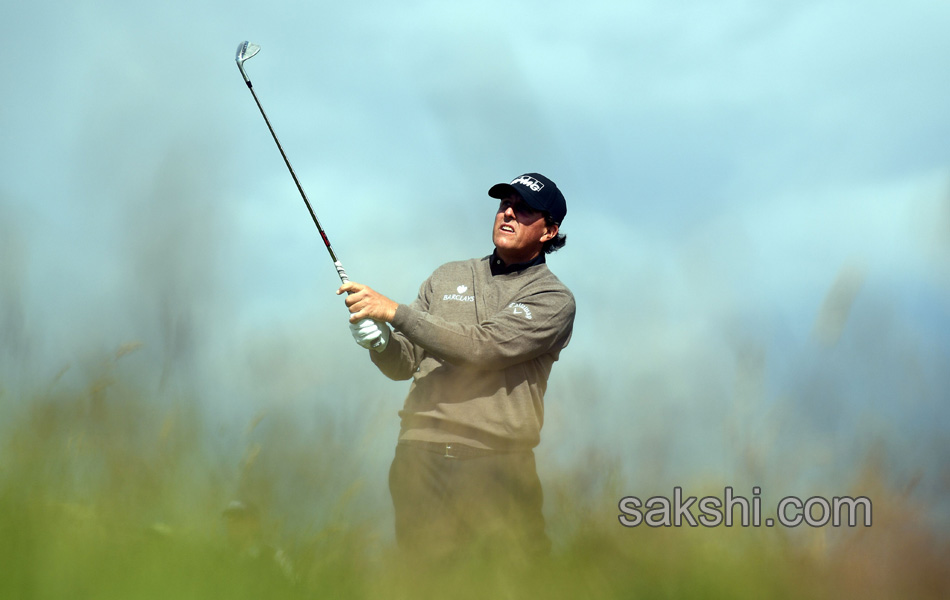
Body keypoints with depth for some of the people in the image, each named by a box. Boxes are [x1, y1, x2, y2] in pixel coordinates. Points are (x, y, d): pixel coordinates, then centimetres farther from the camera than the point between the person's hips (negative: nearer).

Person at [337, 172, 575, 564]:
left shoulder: (553, 299, 2)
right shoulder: (448, 277, 19)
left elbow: (482, 348, -13)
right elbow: (404, 364, 16)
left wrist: (394, 311, -15)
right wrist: (380, 342, -8)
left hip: (497, 471, -3)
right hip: (421, 458, 3)